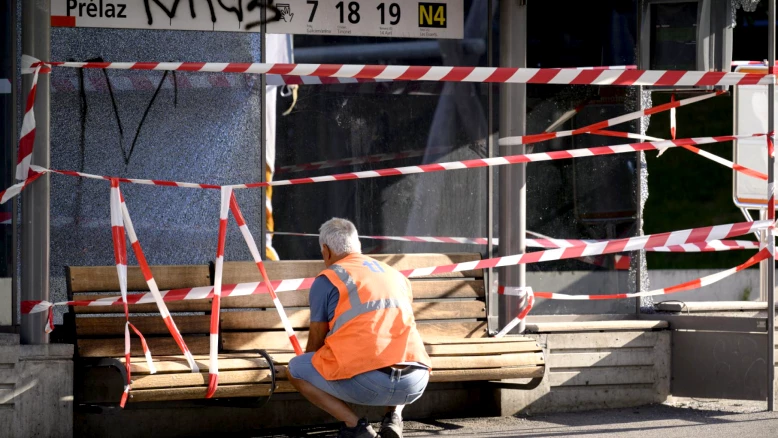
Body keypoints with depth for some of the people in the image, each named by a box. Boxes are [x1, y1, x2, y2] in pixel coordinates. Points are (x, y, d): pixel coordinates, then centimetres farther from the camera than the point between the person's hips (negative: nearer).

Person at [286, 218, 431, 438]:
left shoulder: (327, 280, 7)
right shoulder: (397, 276, 24)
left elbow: (316, 340, 17)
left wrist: (310, 362, 40)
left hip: (365, 384, -5)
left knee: (295, 369, 16)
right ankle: (394, 416, 13)